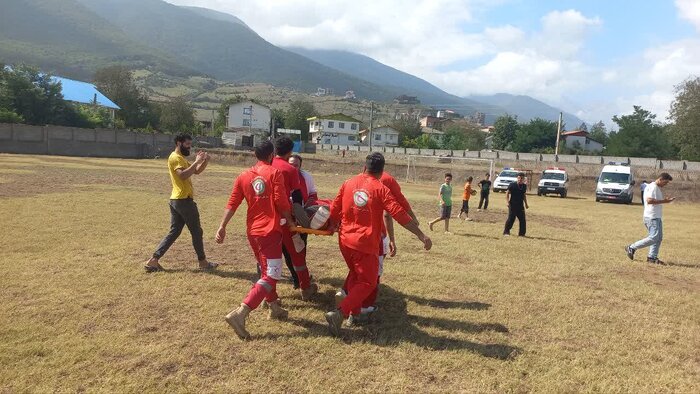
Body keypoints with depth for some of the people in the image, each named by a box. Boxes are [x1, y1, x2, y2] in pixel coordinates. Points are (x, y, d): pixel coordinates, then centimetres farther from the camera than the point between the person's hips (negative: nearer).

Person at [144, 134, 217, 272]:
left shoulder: (181, 158, 20)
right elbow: (183, 175, -27)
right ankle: (203, 262, 15)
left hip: (176, 200, 10)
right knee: (197, 231, 3)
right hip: (184, 200, -10)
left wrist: (205, 161, 3)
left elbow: (196, 171, 20)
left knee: (174, 232, 11)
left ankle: (153, 261, 7)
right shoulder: (175, 157, -12)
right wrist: (196, 161, -22)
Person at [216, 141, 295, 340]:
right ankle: (239, 314, -19)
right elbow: (281, 202, -12)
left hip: (252, 231, 7)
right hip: (270, 231, -7)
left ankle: (274, 308, 35)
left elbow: (232, 204, 3)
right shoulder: (274, 173, -6)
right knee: (270, 276, -7)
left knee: (266, 271, 23)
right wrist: (289, 221, 3)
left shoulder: (243, 176, 8)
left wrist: (222, 227, 2)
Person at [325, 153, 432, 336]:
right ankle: (340, 313, -12)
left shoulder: (348, 183, 4)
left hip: (345, 240, 5)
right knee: (367, 283, 4)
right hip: (366, 243, -5)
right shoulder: (381, 189, -8)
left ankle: (354, 312, 31)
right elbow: (400, 215, -14)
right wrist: (421, 235, -12)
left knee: (354, 275, 27)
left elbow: (334, 211, 8)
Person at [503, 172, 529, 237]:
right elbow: (507, 193, -4)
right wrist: (507, 202, -14)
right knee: (511, 219, -7)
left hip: (520, 205, 5)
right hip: (512, 205, -5)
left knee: (522, 219, 3)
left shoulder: (524, 186, 7)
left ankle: (522, 233, 14)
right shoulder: (512, 185, -8)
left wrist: (526, 204, 18)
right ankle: (506, 232, 3)